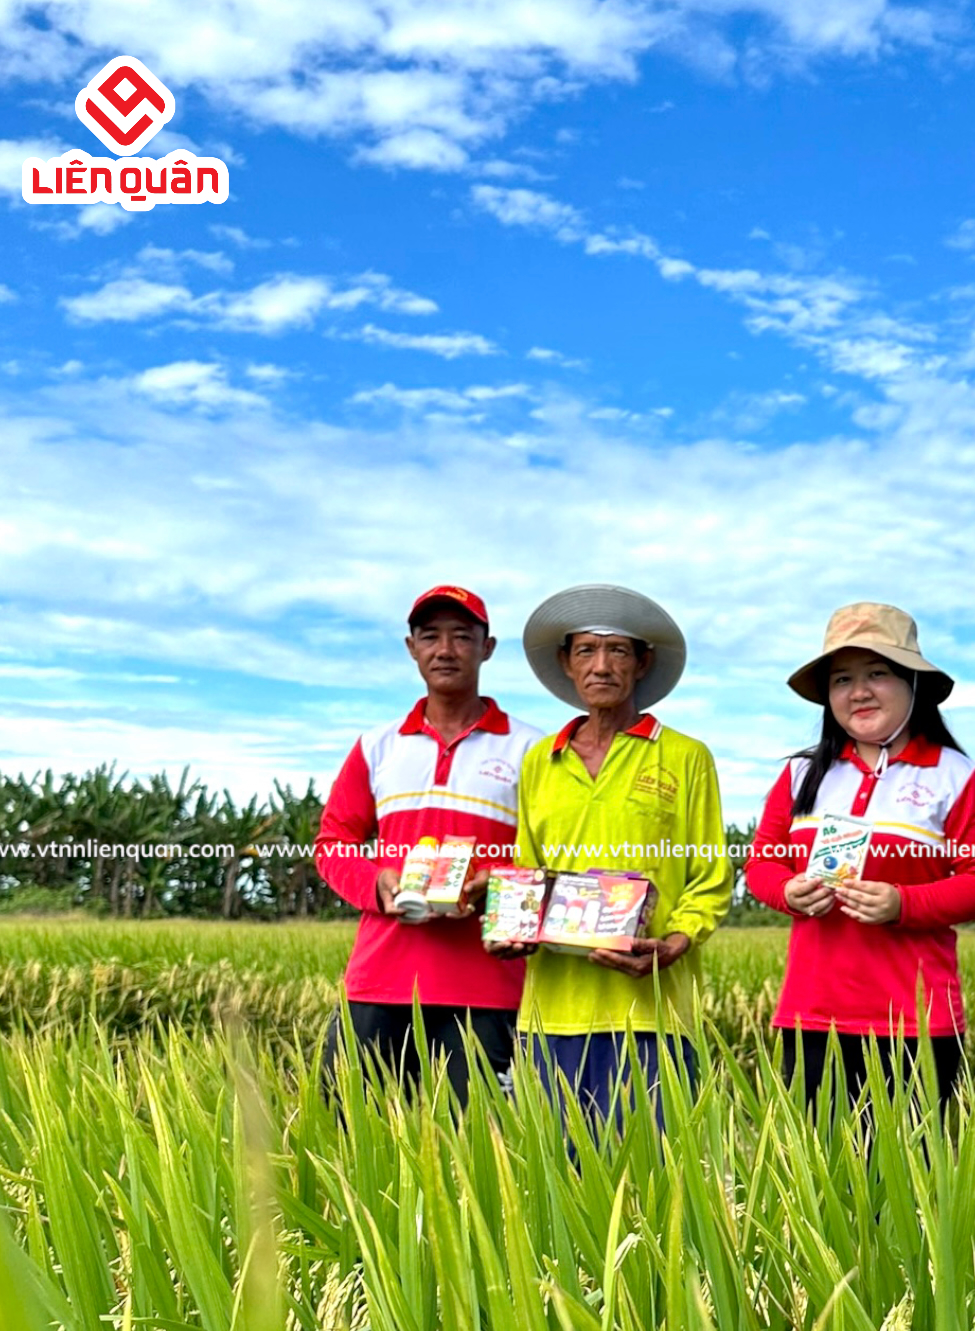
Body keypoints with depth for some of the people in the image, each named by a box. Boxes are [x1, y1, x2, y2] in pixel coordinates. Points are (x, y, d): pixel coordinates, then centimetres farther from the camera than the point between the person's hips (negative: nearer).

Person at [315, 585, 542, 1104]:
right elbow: (333, 841, 16)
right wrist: (376, 884, -4)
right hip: (378, 982, 3)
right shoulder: (377, 747, 15)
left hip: (485, 990, -2)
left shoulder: (530, 751, 6)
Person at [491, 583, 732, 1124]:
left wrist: (671, 946, -13)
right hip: (553, 1003, 3)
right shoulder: (539, 762, 15)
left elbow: (711, 882, 4)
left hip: (646, 1002, -3)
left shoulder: (686, 757, 6)